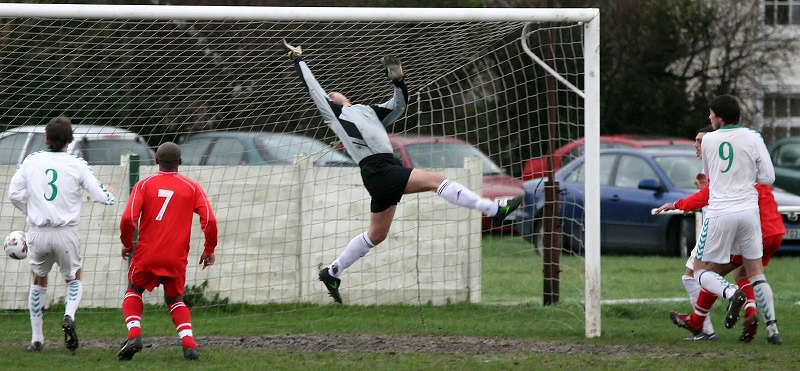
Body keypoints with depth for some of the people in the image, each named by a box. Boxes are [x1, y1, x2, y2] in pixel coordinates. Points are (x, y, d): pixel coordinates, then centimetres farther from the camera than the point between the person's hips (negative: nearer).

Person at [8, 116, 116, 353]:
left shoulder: (32, 161, 1)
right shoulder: (76, 164, -5)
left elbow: (14, 193, 2)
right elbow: (101, 196, -5)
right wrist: (110, 195, 19)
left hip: (38, 233, 1)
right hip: (66, 233, -1)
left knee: (39, 280, 22)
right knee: (74, 279, 19)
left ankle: (36, 338, 20)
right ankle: (69, 316, -12)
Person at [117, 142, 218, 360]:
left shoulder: (144, 185, 1)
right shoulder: (192, 187, 4)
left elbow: (128, 219, -8)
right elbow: (209, 221, -3)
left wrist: (127, 244, 9)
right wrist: (209, 250, 10)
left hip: (146, 255, -1)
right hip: (177, 258, 1)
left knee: (134, 291, 23)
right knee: (175, 300, 21)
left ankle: (134, 334, -2)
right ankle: (189, 344, -1)